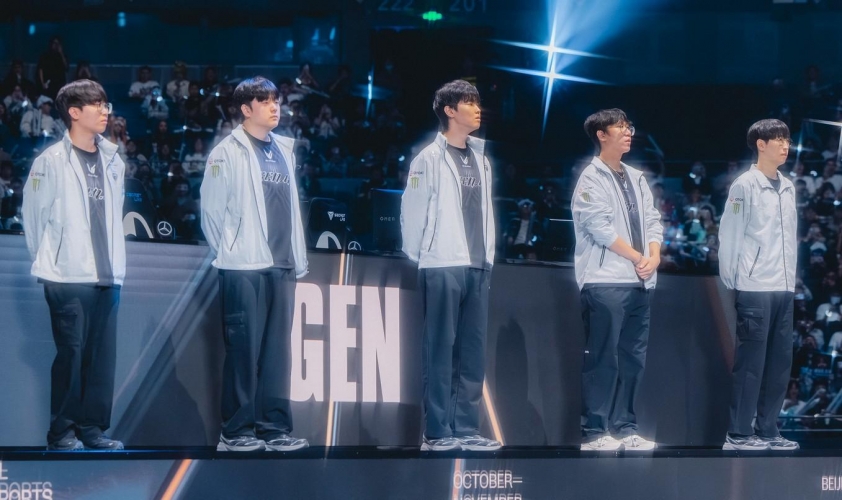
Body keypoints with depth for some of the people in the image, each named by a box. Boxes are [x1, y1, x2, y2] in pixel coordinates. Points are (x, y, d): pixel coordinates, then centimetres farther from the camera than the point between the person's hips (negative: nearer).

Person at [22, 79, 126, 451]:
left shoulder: (113, 162, 9)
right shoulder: (51, 161, -7)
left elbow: (114, 217, 13)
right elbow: (34, 215, -3)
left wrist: (116, 265, 9)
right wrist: (48, 261, 2)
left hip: (106, 277, 5)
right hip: (67, 277, -5)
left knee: (103, 355, 5)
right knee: (71, 354, -3)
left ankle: (93, 427, 14)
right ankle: (62, 432, 6)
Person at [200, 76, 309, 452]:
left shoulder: (284, 150, 14)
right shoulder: (228, 153, -4)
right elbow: (211, 212, -4)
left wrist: (298, 259, 12)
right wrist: (230, 252, -3)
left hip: (281, 266, 6)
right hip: (244, 267, -6)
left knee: (277, 348, 7)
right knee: (244, 348, -3)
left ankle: (274, 428, 12)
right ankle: (236, 431, 3)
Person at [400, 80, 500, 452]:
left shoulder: (480, 159, 14)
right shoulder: (430, 158, -5)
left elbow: (485, 211, 15)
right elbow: (413, 212, -6)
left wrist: (488, 256, 8)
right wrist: (418, 257, -4)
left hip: (477, 267, 6)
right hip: (442, 266, -6)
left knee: (473, 351, 6)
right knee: (440, 350, -4)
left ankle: (466, 429, 11)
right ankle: (437, 432, -1)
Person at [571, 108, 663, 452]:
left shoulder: (636, 178, 17)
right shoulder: (591, 179, -4)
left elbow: (652, 220, 14)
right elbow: (600, 227, -13)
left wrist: (655, 257, -5)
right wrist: (638, 258, -9)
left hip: (640, 282, 7)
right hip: (605, 282, -7)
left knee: (633, 359, 8)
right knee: (603, 359, -7)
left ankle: (624, 428, 13)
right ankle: (595, 432, -5)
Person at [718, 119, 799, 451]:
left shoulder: (788, 187, 11)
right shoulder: (745, 185, -7)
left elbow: (791, 235, 13)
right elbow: (729, 236, -7)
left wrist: (791, 277, 9)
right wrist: (731, 281, -7)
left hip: (784, 287, 6)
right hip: (754, 287, -6)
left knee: (779, 361, 8)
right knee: (750, 362, -4)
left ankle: (767, 430, 15)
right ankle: (738, 433, 2)